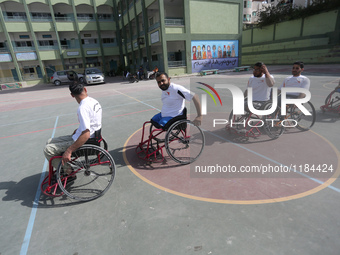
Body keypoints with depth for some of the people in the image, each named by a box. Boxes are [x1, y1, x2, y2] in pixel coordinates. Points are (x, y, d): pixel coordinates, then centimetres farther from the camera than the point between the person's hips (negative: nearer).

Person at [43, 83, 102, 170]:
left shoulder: (83, 108, -25)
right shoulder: (94, 101, 3)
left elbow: (86, 135, -31)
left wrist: (69, 151, -27)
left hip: (85, 142, -9)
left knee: (48, 150, -7)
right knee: (50, 142, 15)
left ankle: (68, 173, 5)